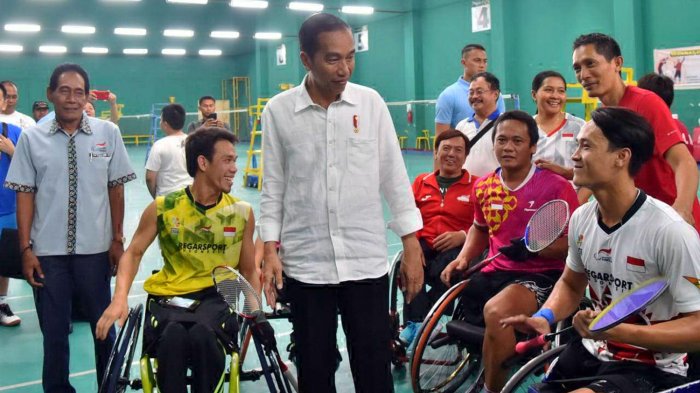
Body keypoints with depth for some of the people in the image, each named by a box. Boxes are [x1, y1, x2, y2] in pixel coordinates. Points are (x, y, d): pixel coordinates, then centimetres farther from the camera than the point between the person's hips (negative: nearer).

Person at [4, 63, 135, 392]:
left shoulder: (108, 133, -2)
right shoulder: (31, 137, -1)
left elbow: (115, 189, 3)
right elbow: (25, 194, 1)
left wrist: (118, 240, 3)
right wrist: (26, 249, -2)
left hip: (95, 249, 0)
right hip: (47, 252, 0)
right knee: (53, 330, 9)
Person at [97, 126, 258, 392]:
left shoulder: (242, 212, 4)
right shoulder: (163, 209, 0)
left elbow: (248, 271, 13)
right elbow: (133, 253, 10)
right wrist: (120, 299, -7)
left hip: (217, 296, 1)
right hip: (170, 296, 0)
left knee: (202, 332, -35)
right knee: (173, 334, -36)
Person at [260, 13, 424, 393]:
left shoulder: (370, 102, -1)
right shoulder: (278, 110, -2)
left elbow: (394, 177, 3)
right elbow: (273, 187, 4)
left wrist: (412, 247, 2)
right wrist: (270, 250, -2)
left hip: (367, 261, 0)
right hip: (305, 263, 0)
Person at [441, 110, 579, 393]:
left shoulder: (557, 187, -9)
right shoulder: (483, 187, 8)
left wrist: (534, 249, -24)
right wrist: (463, 258, 11)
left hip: (541, 275, -7)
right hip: (495, 272, 7)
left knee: (496, 312, -33)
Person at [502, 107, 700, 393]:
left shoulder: (670, 232, -22)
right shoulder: (581, 218, -1)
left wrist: (616, 331, -30)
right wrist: (545, 317, -5)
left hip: (651, 369, -6)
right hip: (592, 353, 7)